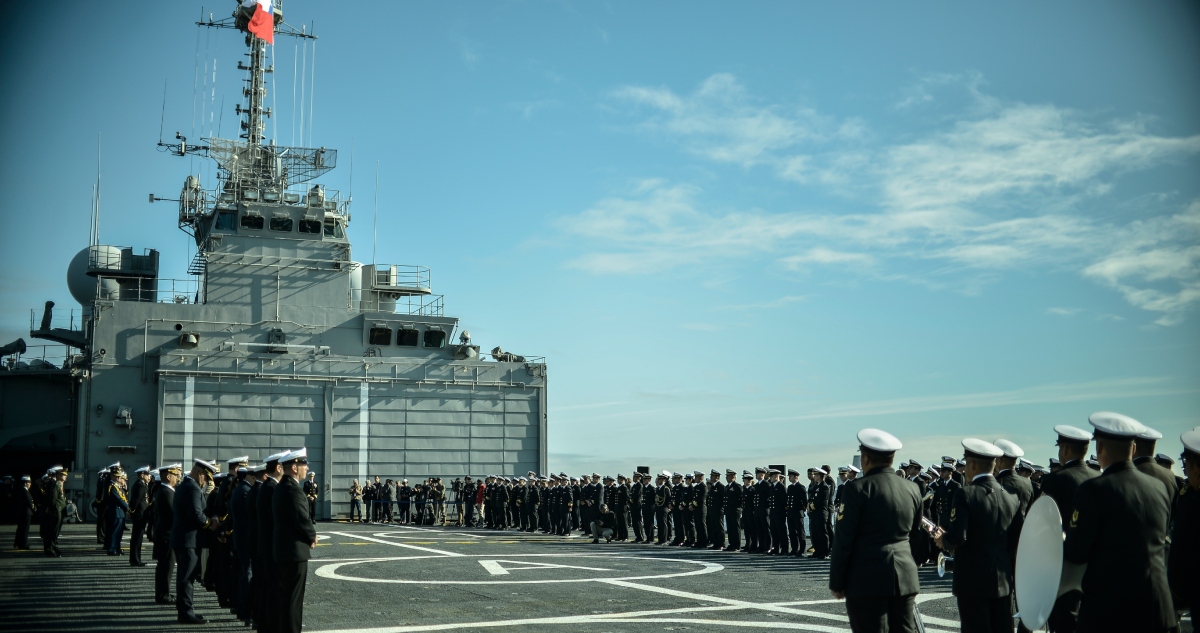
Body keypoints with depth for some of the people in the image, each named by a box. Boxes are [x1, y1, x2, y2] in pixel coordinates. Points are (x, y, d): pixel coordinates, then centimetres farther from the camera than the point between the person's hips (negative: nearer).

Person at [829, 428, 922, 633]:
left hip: (867, 579, -6)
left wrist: (836, 583, -5)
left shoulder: (858, 488, -10)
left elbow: (843, 540, -11)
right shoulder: (912, 489, 8)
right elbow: (916, 536, 16)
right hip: (905, 578, 6)